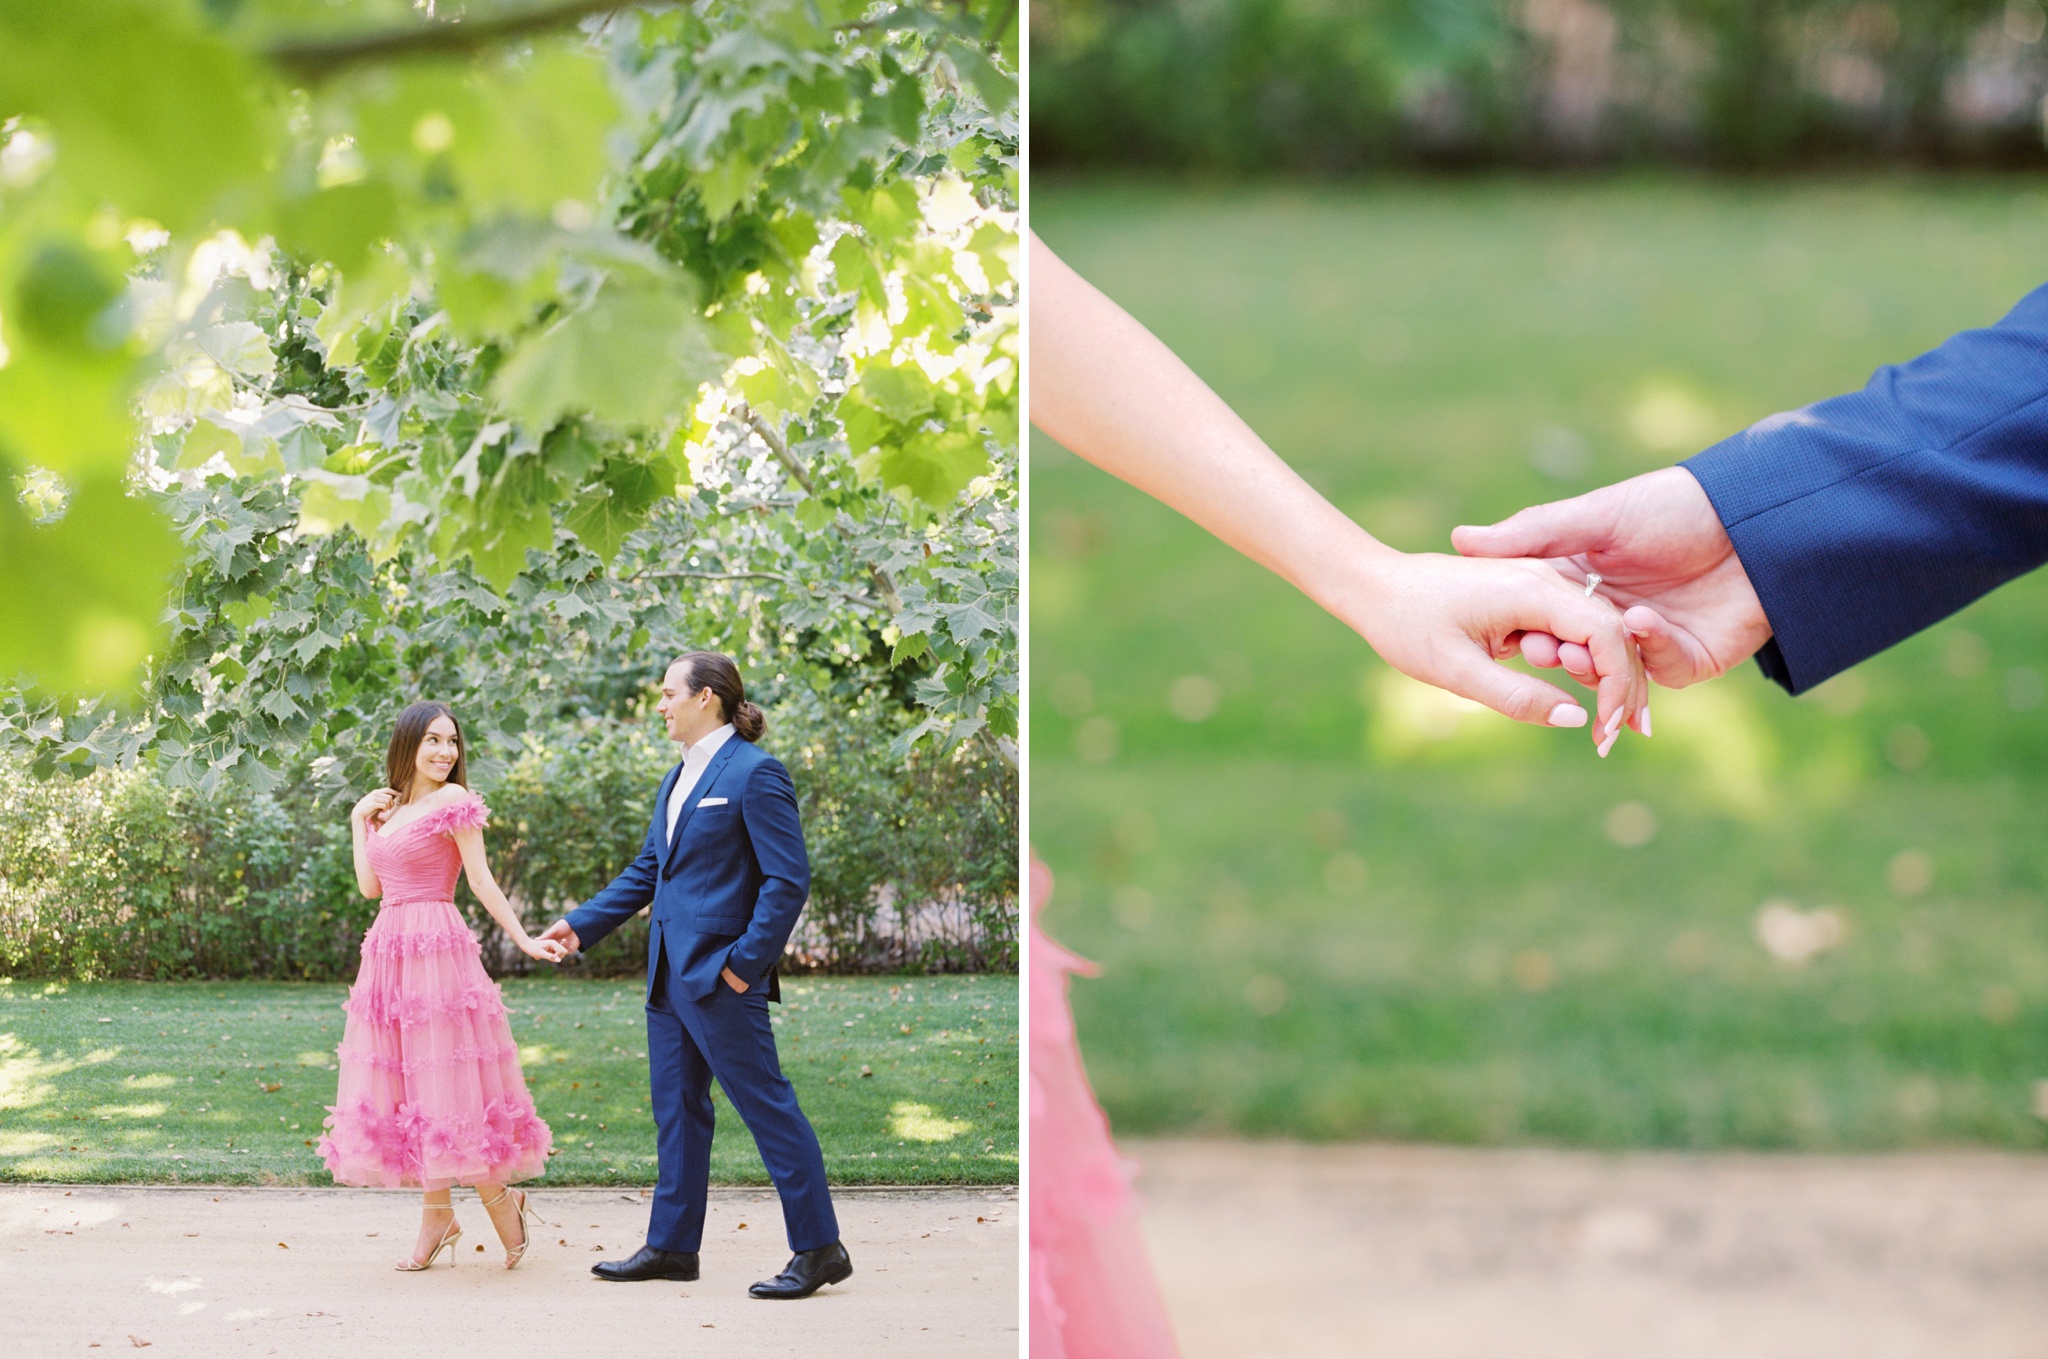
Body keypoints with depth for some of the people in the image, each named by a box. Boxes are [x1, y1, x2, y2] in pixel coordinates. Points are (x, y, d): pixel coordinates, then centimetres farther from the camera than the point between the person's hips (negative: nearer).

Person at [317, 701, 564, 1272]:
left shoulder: (454, 801, -4)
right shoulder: (387, 809, 16)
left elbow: (482, 883, -5)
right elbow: (369, 885, 10)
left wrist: (525, 940, -11)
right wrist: (359, 818, 10)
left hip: (437, 946, -7)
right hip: (390, 948, 7)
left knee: (444, 1080, -8)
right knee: (407, 1080, 6)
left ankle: (499, 1197, 5)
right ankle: (437, 1215, 11)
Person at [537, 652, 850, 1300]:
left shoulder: (755, 773, -11)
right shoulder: (676, 780, 16)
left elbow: (788, 878, -16)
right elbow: (647, 871, 23)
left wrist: (745, 961, -19)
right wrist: (580, 925, 16)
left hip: (720, 978, -9)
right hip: (669, 974, 9)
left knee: (767, 1106, -5)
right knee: (677, 1109, 13)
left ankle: (819, 1248, 0)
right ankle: (671, 1246, 21)